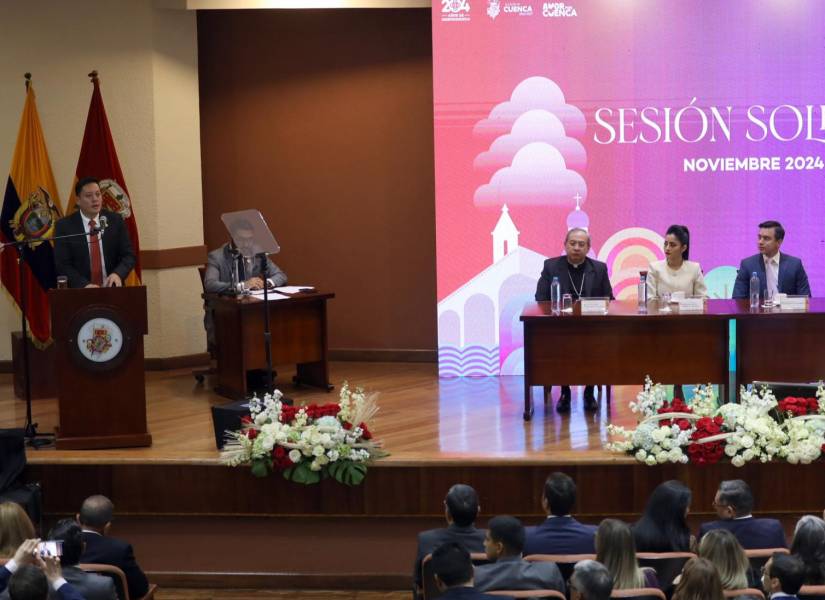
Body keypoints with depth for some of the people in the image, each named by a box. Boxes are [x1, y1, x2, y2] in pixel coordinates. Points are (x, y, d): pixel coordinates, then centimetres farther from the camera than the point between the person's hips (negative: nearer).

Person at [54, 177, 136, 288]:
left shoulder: (116, 221, 7)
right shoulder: (64, 226, 2)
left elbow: (128, 255, 6)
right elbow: (63, 265, -3)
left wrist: (118, 274, -14)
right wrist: (85, 285, -18)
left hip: (112, 290, 1)